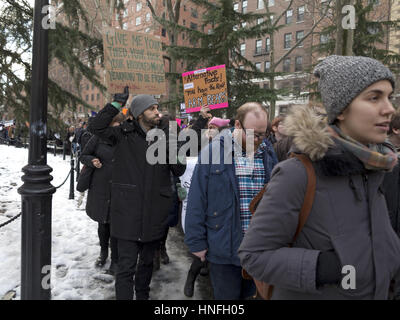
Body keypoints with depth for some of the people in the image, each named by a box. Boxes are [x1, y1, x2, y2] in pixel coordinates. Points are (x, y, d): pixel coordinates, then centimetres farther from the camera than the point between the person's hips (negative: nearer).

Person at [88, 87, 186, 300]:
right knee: (126, 266, 0)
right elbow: (95, 127, -13)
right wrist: (117, 104, -16)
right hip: (127, 211, -4)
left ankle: (142, 295, 43)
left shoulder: (164, 137, 5)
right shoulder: (124, 135, -2)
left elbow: (179, 172, 7)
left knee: (147, 261, 22)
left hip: (154, 213, 4)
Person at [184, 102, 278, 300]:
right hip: (224, 247, -3)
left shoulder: (268, 154, 4)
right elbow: (197, 201, -8)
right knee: (227, 296, 12)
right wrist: (196, 241, -7)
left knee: (250, 294, 21)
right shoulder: (214, 152, -10)